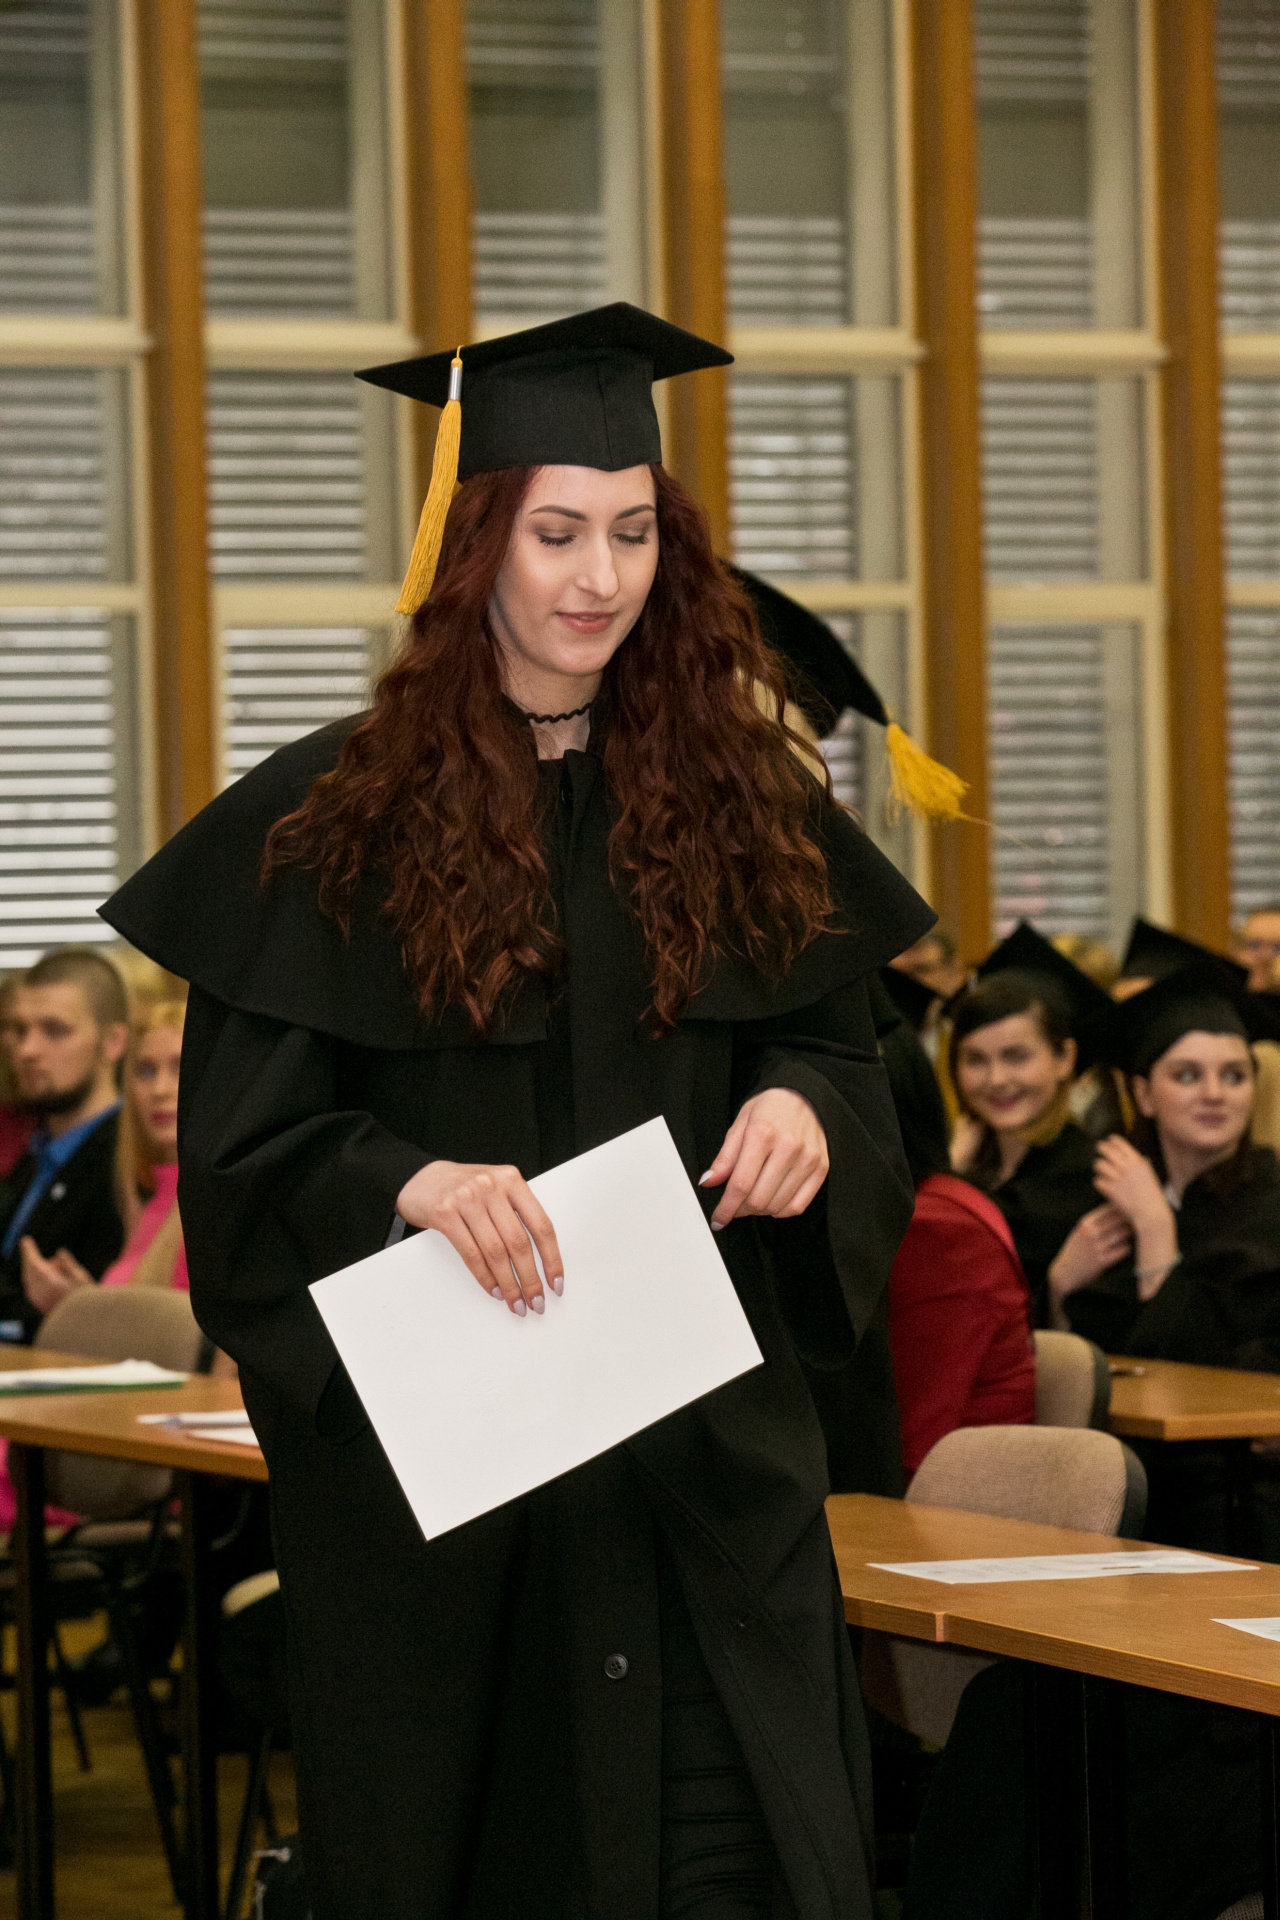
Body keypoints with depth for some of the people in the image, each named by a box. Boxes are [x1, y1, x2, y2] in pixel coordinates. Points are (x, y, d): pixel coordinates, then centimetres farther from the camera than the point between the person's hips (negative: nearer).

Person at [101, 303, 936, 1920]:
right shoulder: (331, 823, -3)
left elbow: (843, 1049, 12)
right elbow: (243, 1153, -5)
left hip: (707, 1458, 2)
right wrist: (407, 1181, -24)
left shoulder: (739, 803, 6)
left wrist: (804, 1109, -11)